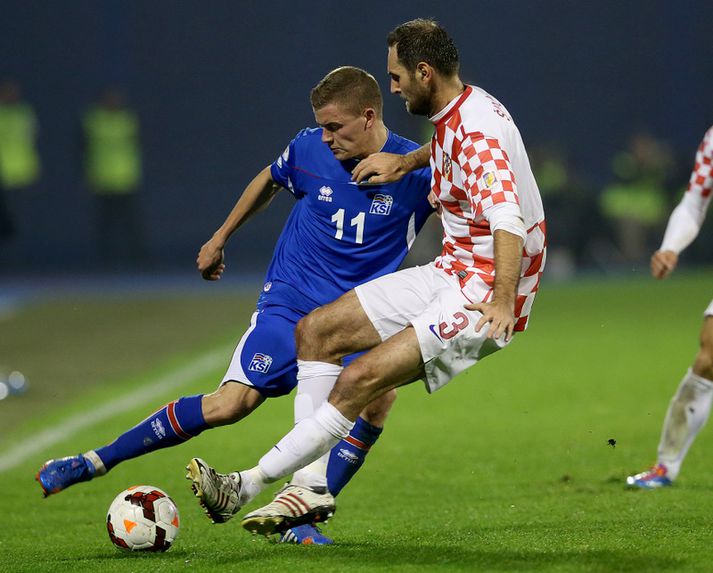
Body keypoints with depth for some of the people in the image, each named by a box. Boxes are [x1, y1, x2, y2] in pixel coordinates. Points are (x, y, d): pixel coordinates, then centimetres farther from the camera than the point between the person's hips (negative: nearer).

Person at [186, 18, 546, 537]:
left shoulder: (476, 129, -22)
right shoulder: (453, 116, 9)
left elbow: (506, 220, -35)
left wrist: (503, 301, -47)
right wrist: (406, 162, 21)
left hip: (486, 294, -10)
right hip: (451, 273, 10)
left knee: (361, 379, -21)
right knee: (316, 330, 3)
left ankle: (251, 485, -15)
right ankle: (309, 490, -1)